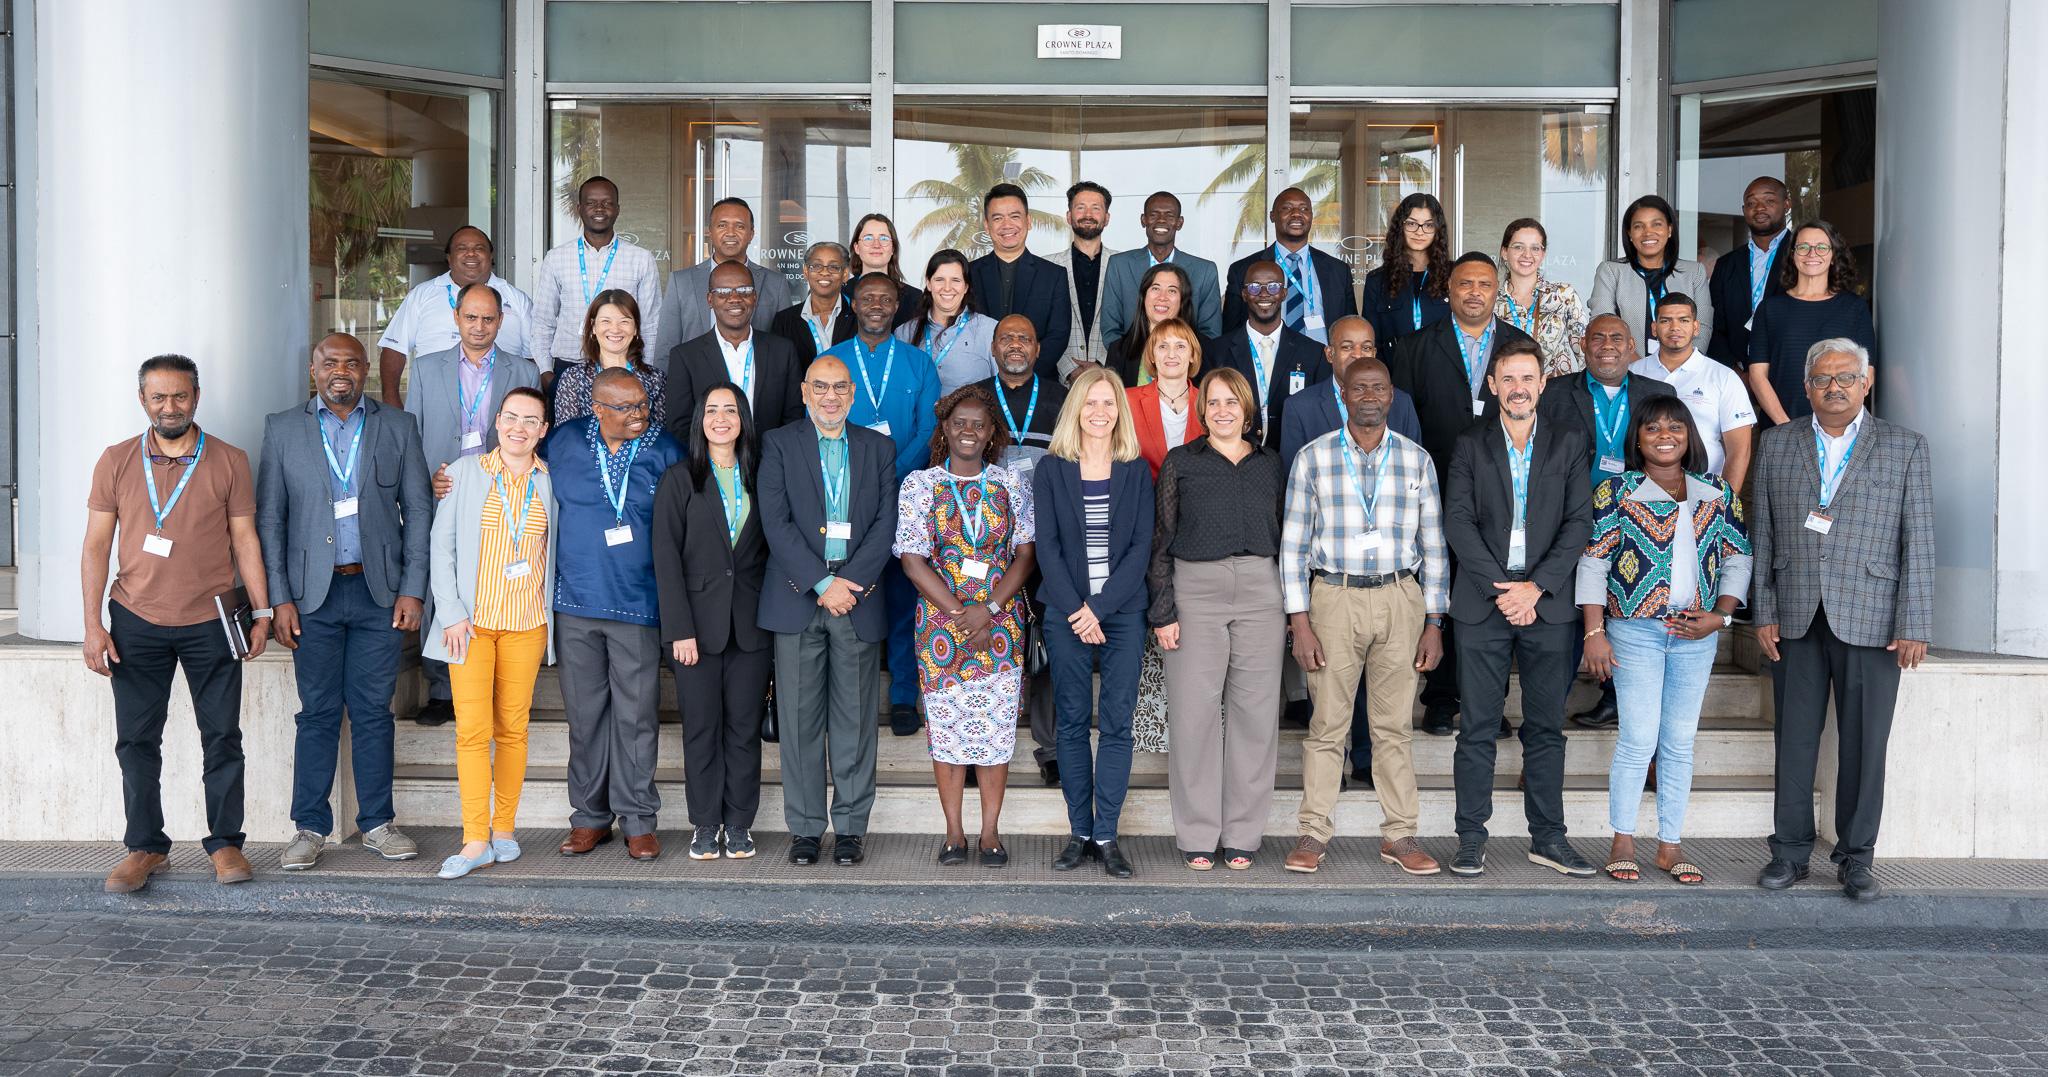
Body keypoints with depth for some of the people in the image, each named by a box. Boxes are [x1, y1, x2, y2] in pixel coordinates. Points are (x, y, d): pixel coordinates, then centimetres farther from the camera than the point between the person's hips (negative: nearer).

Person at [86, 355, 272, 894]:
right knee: (137, 740, 5)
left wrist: (261, 612, 0)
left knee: (222, 736, 3)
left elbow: (244, 540, 4)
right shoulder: (116, 461, 3)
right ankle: (145, 846, 17)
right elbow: (96, 546, 4)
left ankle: (224, 841, 14)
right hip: (136, 622, 1)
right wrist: (93, 624, -2)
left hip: (210, 623, -1)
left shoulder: (229, 461, 1)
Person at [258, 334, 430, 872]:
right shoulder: (283, 429, 6)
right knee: (318, 713, 3)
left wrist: (413, 589, -2)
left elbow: (418, 510, 5)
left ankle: (377, 823, 15)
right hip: (313, 592, 0)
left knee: (373, 711, 5)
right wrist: (279, 598, -3)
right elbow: (269, 518, 4)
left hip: (379, 591, 0)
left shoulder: (397, 426, 7)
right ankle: (310, 828, 12)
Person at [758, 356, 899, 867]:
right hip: (797, 599, -1)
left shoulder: (878, 448, 12)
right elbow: (776, 522, -4)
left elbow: (885, 523, 3)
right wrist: (822, 583, -12)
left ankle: (851, 826, 14)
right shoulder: (779, 444, 6)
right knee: (799, 719, 2)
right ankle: (805, 827, 12)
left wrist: (848, 583, -10)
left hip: (857, 597, 1)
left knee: (855, 719, 4)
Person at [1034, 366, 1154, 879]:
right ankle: (1079, 832, 11)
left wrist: (1100, 608, -10)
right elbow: (1047, 547, 0)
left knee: (1117, 722, -1)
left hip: (1122, 611, 0)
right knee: (1072, 722, 3)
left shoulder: (1136, 472, 6)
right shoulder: (1050, 470, 5)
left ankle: (1106, 835, 5)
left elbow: (1141, 547, -1)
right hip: (1066, 613, 0)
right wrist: (1075, 610, -10)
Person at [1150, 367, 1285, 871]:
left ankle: (1242, 835, 12)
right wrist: (1163, 610, -5)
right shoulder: (1180, 462, 7)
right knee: (1194, 713, -2)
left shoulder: (1270, 462, 14)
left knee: (1254, 713, 2)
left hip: (1260, 589, 2)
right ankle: (1197, 835, 8)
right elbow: (1161, 540, 4)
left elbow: (1285, 535, 16)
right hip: (1196, 588, -2)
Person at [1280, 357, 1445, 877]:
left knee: (1395, 725, 6)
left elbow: (1433, 545, 10)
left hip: (1400, 599, 2)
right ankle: (1313, 833, 9)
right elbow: (1293, 544, 2)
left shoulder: (1417, 459, 8)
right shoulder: (1313, 458, 2)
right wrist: (1300, 622, -5)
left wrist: (1434, 622, 5)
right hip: (1334, 598, -2)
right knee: (1327, 722, 1)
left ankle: (1399, 834, 15)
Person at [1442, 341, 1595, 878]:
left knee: (1546, 727, 6)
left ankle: (1547, 837, 16)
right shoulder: (1471, 445, 7)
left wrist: (1536, 586, -10)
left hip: (1548, 603, 1)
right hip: (1482, 603, -1)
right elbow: (1457, 521, -2)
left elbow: (1579, 521, 1)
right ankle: (1471, 838, 8)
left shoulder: (1568, 443, 9)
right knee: (1478, 727, 1)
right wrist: (1501, 587, -12)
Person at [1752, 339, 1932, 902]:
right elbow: (1762, 534, 8)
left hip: (1871, 620, -1)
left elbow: (1919, 543, 1)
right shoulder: (1776, 444, 9)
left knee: (1864, 744, 4)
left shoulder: (1906, 448, 5)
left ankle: (1856, 857, 16)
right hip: (1795, 620, 2)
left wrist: (1914, 626, -5)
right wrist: (1763, 613, 2)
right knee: (1795, 739, 6)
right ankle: (1791, 851, 17)